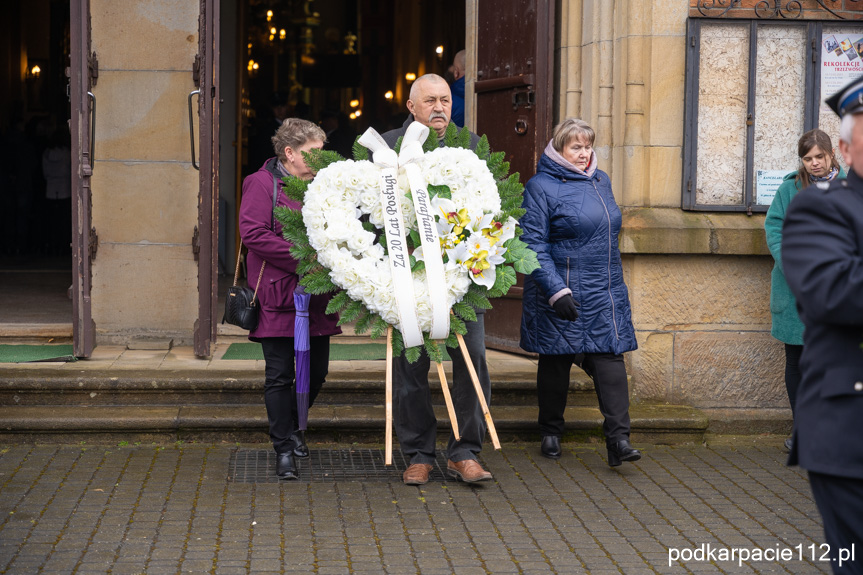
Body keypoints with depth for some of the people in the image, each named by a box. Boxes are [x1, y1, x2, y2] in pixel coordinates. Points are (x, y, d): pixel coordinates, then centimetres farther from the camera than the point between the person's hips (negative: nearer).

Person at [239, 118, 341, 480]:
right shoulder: (261, 183, -6)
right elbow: (253, 233, -17)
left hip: (318, 299, 6)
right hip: (278, 297, -6)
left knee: (317, 370, 11)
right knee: (280, 375, -1)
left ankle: (290, 426, 35)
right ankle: (283, 449, 8)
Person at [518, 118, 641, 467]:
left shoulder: (601, 181, 13)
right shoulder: (541, 187, -7)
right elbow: (532, 245, -13)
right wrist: (556, 291, -21)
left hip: (606, 293, 5)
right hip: (561, 291, -5)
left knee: (610, 357, -5)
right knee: (556, 362, 7)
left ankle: (618, 438, -9)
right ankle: (551, 433, 22)